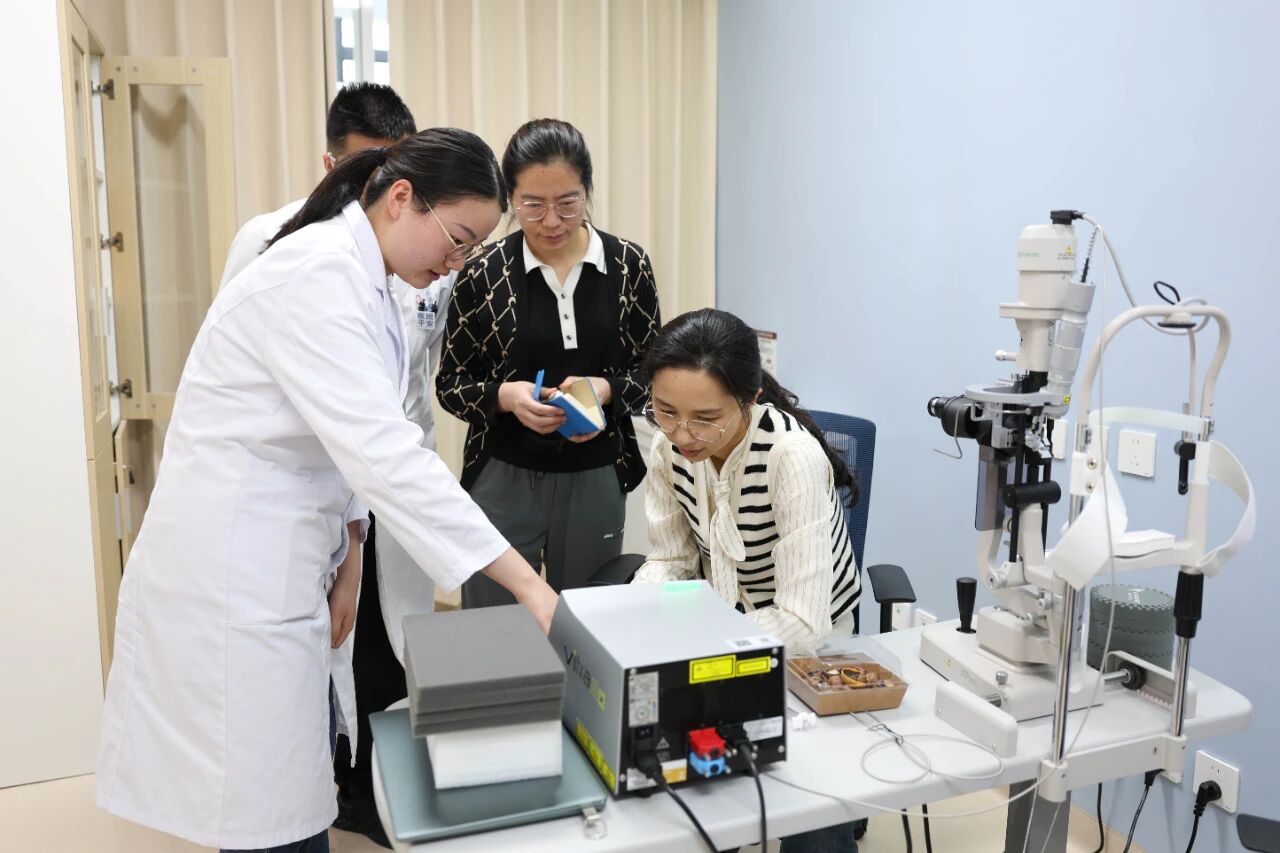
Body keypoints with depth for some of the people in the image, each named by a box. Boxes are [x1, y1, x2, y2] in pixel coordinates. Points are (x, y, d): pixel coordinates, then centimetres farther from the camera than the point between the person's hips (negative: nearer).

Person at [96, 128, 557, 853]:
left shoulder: (360, 280, 10)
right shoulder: (317, 275, -21)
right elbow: (383, 456, -30)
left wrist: (342, 562, 7)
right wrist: (526, 582, -29)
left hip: (275, 569, 9)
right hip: (230, 582, -9)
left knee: (301, 786, 17)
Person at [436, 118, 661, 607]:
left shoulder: (628, 265, -3)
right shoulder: (484, 273, -7)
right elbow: (450, 384, 0)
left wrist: (605, 389, -17)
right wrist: (505, 396, -20)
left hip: (597, 480, 2)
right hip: (504, 479, -1)